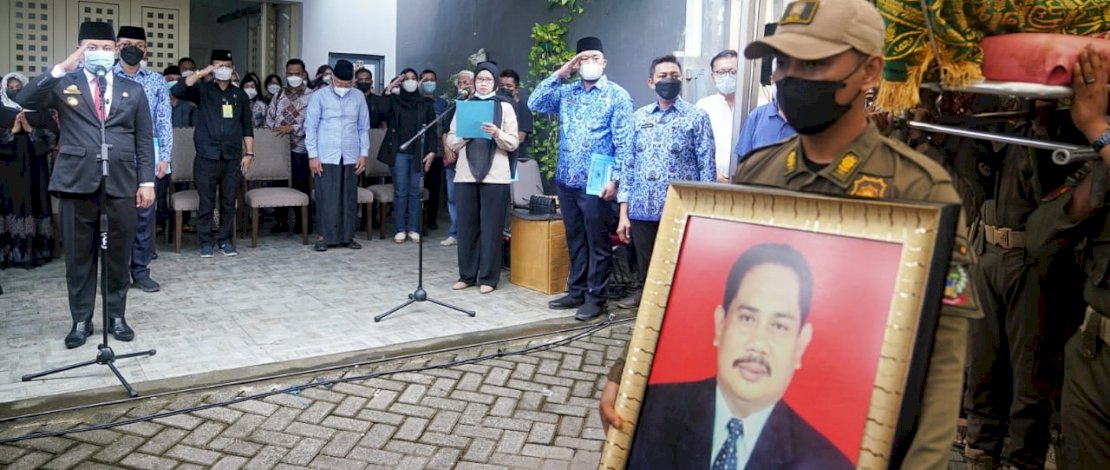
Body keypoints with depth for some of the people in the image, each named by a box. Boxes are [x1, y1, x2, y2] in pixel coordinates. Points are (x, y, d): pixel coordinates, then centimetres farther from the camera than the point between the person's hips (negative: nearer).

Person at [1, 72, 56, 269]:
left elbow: (54, 133, 0)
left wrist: (31, 130, -11)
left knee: (34, 203, -1)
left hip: (34, 167, 1)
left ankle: (36, 250, 2)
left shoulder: (40, 110, 10)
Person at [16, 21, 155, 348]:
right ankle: (81, 320, 17)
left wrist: (147, 181, 2)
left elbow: (144, 140, 10)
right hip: (77, 183, -1)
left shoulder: (133, 91, 12)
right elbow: (25, 100, -9)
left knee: (119, 256, 7)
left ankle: (116, 317, 20)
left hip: (121, 184, 1)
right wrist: (61, 69, -16)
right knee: (79, 256, 6)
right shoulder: (64, 85, 8)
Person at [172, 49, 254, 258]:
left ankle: (225, 240, 17)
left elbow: (247, 127, 12)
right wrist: (201, 73, -15)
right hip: (207, 156, -2)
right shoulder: (203, 90, 5)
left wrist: (249, 153, 4)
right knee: (206, 203, 1)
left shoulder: (240, 95, 13)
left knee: (229, 203, 6)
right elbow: (178, 91, -15)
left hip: (233, 157, 2)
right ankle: (206, 242, 11)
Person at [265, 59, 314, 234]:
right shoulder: (279, 96, 14)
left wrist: (292, 128, -17)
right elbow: (269, 118, 14)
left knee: (300, 186, 3)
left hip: (300, 148, -4)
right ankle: (281, 221, 18)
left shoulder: (311, 96, -3)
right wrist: (276, 128, -3)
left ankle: (301, 222, 15)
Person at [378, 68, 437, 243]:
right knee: (400, 192, 1)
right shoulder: (394, 100, 7)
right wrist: (389, 88, -9)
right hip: (399, 153, 0)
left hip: (419, 154, 0)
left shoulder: (426, 103, 8)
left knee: (415, 192, 3)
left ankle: (413, 229, 10)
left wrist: (431, 151, -4)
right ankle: (400, 229, 8)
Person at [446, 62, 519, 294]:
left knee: (491, 227, 0)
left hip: (495, 176, -3)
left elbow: (513, 143, -1)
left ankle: (488, 278, 7)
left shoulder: (505, 107, 5)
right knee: (466, 226, 5)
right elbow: (451, 141, 8)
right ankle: (466, 275, 16)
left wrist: (497, 133, -19)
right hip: (466, 174, 3)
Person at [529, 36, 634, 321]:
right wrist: (560, 74, -1)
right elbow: (535, 104, 2)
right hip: (566, 180, 5)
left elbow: (624, 142, -7)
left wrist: (615, 179, -15)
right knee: (575, 240, 14)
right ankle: (577, 291, 24)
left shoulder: (617, 95, -3)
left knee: (597, 242, 2)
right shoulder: (566, 92, 12)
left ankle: (596, 298, 10)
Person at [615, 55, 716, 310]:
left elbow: (707, 167, -1)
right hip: (642, 211, 3)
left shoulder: (697, 117, 1)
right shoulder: (639, 117, 11)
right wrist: (624, 212, 6)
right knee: (646, 273, 9)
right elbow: (628, 165, 11)